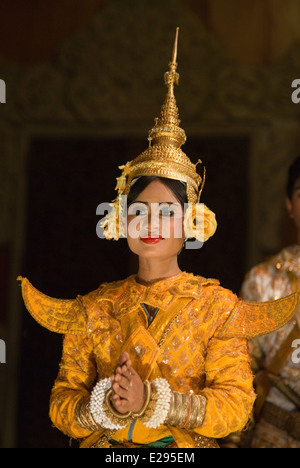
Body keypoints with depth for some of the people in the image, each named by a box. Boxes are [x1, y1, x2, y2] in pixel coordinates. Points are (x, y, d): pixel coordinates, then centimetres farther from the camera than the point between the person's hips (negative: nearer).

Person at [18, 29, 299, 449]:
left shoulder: (218, 306, 2)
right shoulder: (94, 308, 7)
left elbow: (236, 406, -6)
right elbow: (61, 406, 4)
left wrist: (151, 401, -17)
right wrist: (108, 405, -15)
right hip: (104, 448, 1)